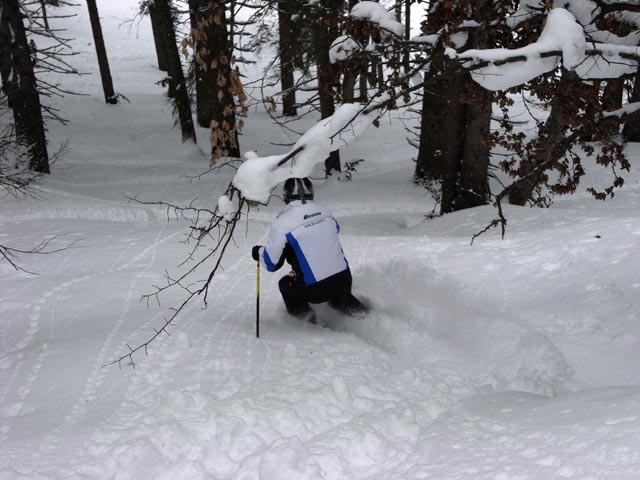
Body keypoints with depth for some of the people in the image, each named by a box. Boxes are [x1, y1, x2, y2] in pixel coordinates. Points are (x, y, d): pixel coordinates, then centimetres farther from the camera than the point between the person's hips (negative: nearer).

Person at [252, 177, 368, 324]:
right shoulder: (324, 211, 2)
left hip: (315, 290, -4)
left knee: (284, 284, 25)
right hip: (344, 281, 5)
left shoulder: (282, 222, -11)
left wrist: (258, 252, 16)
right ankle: (353, 308, 26)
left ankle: (303, 312, 10)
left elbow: (271, 263, -6)